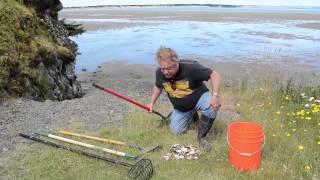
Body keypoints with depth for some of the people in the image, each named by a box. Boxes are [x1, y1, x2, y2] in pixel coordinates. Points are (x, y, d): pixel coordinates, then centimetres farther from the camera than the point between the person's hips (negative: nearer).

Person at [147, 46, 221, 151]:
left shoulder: (191, 67, -33)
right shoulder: (159, 73, -17)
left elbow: (214, 75, -28)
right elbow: (157, 86, 7)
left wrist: (215, 96, -40)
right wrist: (152, 102, 0)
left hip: (199, 97, -4)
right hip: (180, 108, 5)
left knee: (211, 108, -36)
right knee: (176, 131, 0)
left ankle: (202, 137, -11)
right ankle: (192, 115, 29)